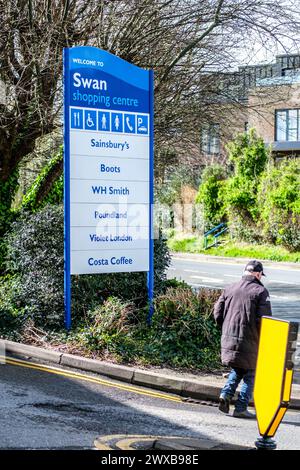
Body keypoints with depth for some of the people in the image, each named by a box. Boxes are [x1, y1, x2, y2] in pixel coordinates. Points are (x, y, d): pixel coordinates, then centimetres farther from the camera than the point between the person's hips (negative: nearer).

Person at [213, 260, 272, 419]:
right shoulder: (260, 291, -7)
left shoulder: (229, 289, 7)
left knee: (237, 370, 23)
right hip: (249, 342, -5)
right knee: (250, 374, 10)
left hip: (228, 339, 5)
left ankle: (226, 394, 3)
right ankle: (241, 408, 8)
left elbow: (217, 312, 5)